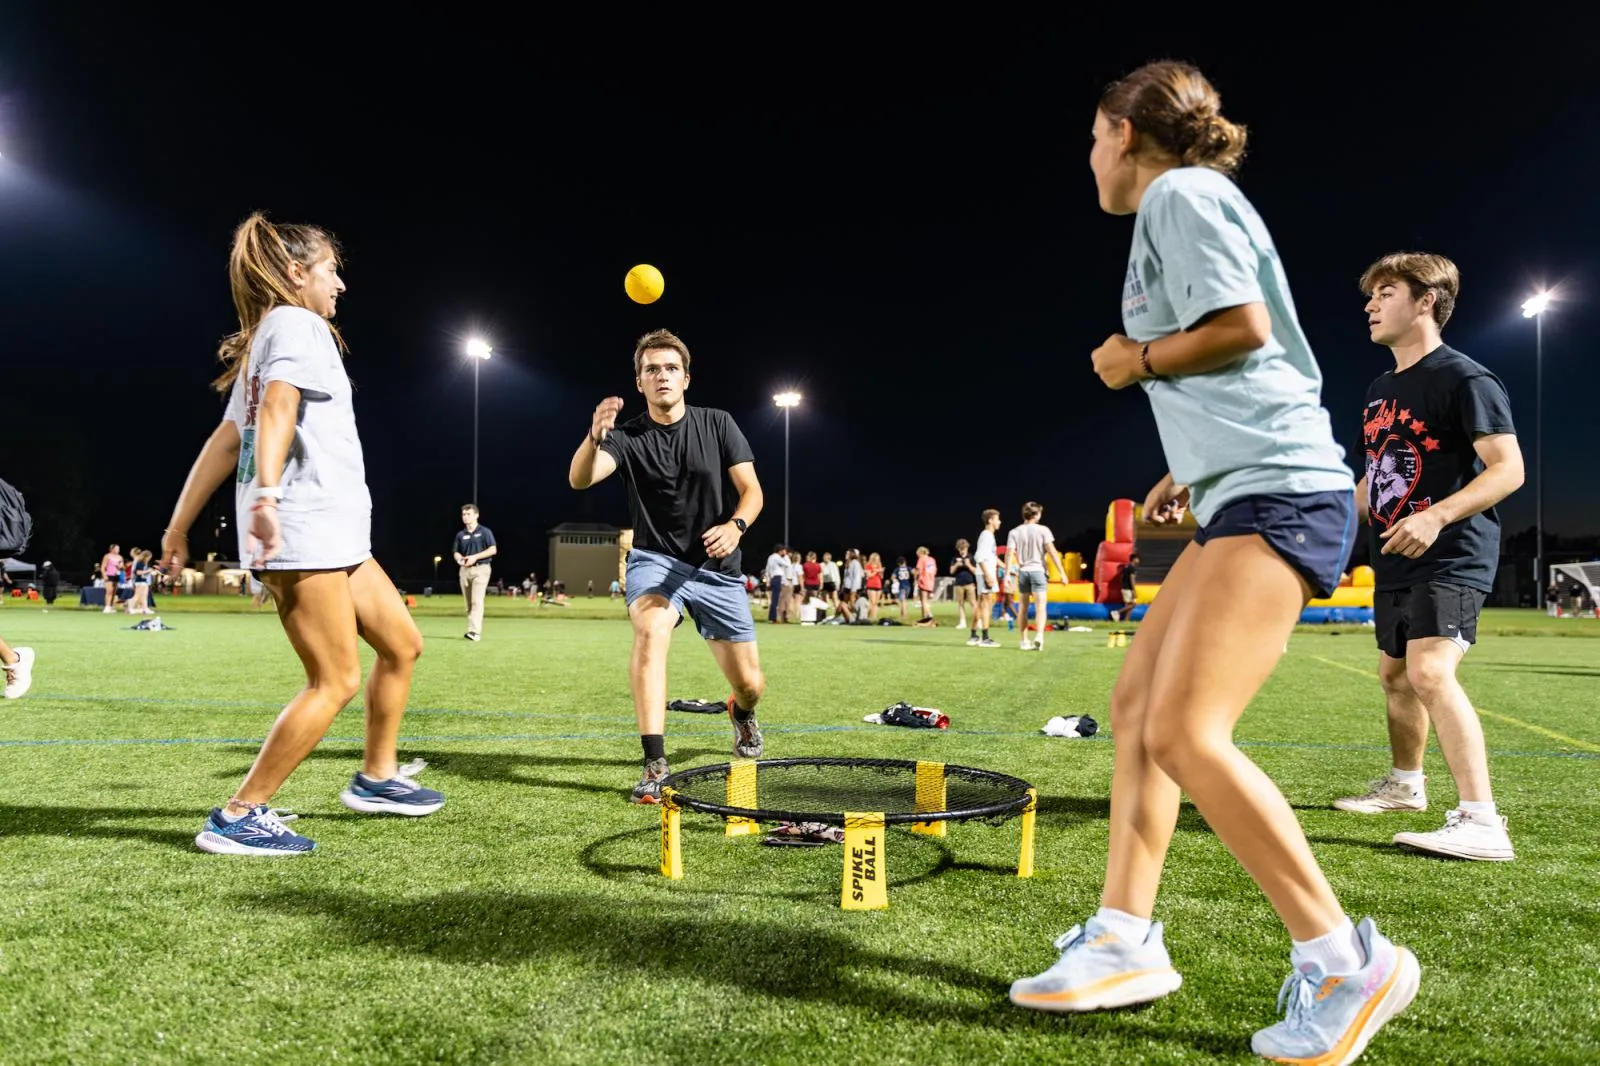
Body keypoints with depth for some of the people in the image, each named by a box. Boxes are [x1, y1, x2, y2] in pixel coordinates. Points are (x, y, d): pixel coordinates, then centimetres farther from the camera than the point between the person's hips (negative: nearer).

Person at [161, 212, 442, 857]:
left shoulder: (263, 339, 23)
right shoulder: (298, 325, -6)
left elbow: (228, 437, 20)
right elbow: (277, 408, -25)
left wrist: (180, 526, 18)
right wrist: (266, 494, -40)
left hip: (331, 532, 10)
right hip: (302, 531, -10)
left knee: (402, 643, 14)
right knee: (336, 682, -7)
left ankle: (376, 778, 26)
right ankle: (237, 818, 0)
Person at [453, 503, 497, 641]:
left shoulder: (484, 531, -3)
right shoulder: (460, 534, 11)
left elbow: (493, 550, -8)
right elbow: (456, 552, 16)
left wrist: (475, 557, -17)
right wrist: (459, 558, -9)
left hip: (480, 569, -5)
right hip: (465, 569, 5)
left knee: (477, 600, -16)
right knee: (468, 603, 7)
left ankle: (474, 631, -23)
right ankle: (474, 630, 15)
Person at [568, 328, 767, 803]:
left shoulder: (718, 424, -4)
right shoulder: (627, 437, -8)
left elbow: (752, 491, -6)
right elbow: (579, 480, -25)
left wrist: (735, 526, -28)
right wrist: (595, 436, -46)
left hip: (718, 568, 2)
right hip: (655, 560, -1)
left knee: (750, 684, 3)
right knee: (650, 629, -35)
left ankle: (741, 713, 44)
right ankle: (655, 765, -31)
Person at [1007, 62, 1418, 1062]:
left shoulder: (1179, 191, -3)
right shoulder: (1187, 201, 24)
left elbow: (1245, 328, -16)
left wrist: (1137, 360, -1)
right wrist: (1190, 469, 20)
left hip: (1276, 493, -10)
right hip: (1247, 494, 10)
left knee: (1185, 733, -16)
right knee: (1135, 704, 7)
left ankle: (1347, 961, -3)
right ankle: (1125, 940, 11)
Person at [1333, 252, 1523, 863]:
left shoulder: (1465, 379, -10)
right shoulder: (1381, 389, 15)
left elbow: (1508, 469, -17)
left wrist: (1435, 517, -29)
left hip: (1451, 559, -9)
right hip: (1395, 561, 9)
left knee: (1430, 671, -23)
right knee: (1394, 674, 18)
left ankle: (1481, 823, -22)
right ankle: (1404, 784, 37)